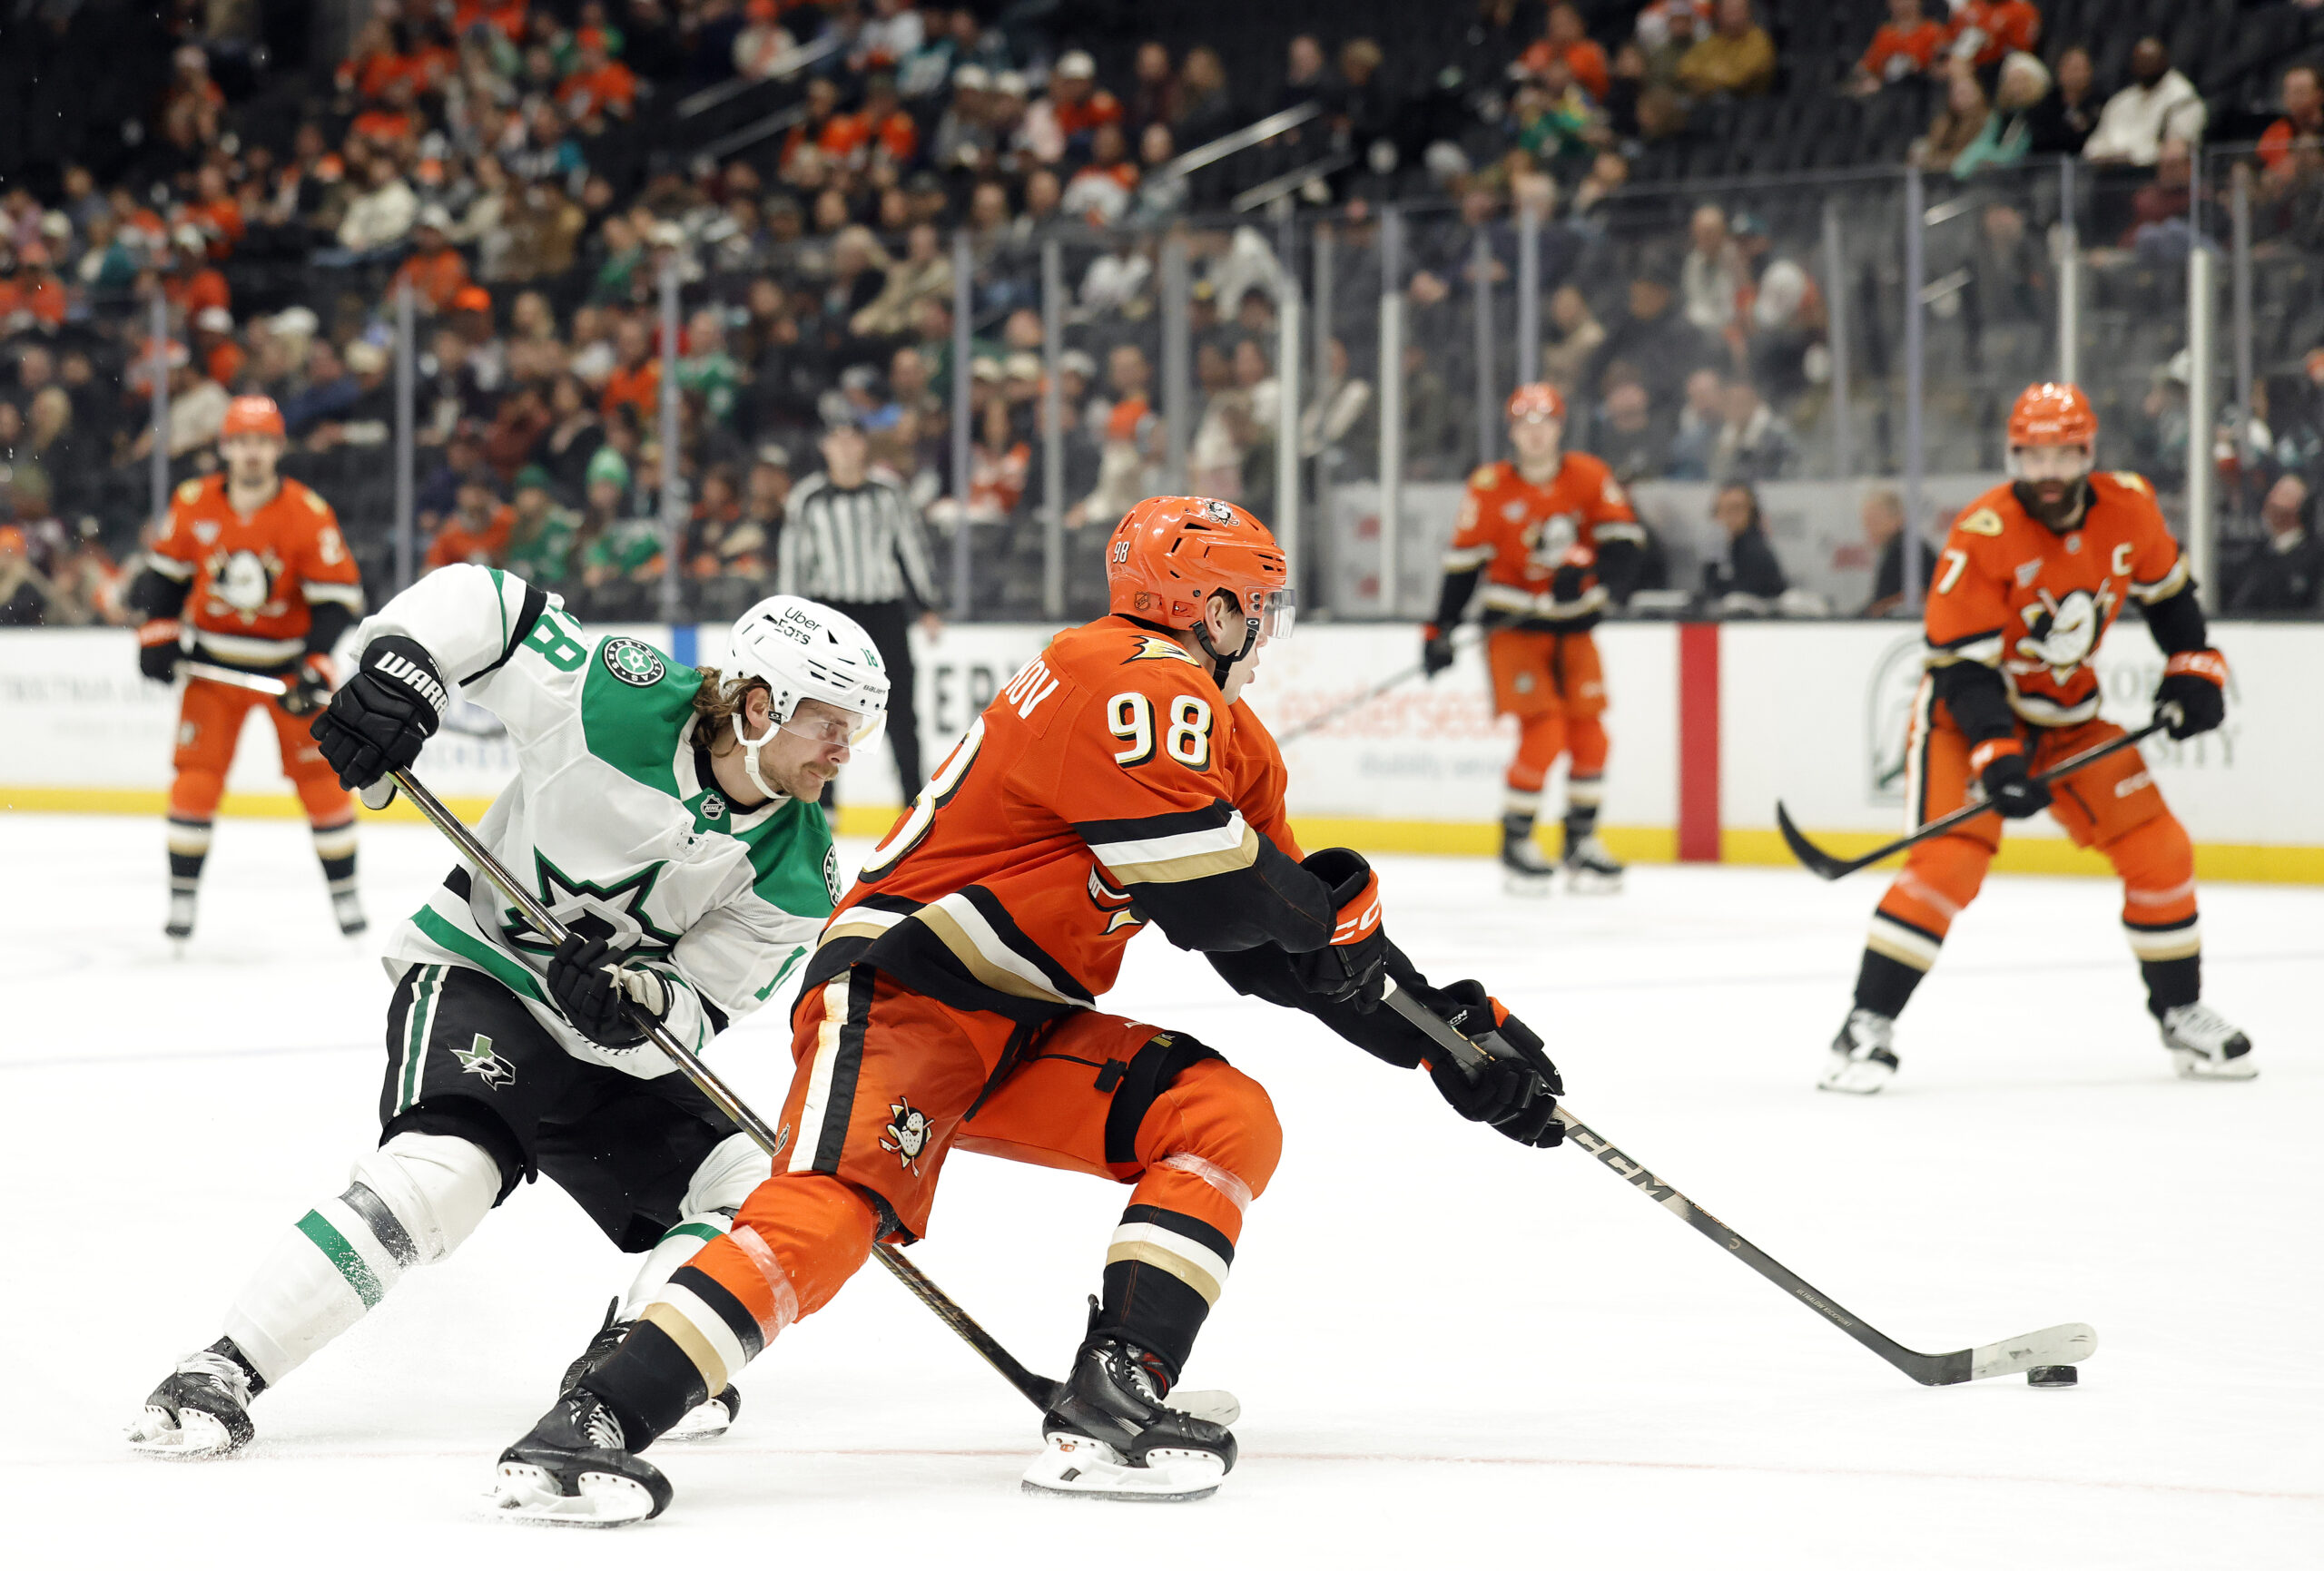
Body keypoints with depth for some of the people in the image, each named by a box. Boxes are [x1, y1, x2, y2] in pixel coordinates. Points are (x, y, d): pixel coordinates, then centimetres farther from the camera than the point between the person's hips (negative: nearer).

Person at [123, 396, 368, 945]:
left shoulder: (309, 514, -14)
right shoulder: (193, 504, -6)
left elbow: (337, 596, -13)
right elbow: (165, 571, 8)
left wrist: (316, 668, -21)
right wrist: (157, 634, -1)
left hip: (288, 661, -1)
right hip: (214, 661, 2)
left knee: (319, 775, -2)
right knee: (196, 775, -6)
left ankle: (344, 893, 12)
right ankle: (182, 896, 3)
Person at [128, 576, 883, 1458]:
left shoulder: (798, 876, -10)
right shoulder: (623, 705, -22)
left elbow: (694, 1014, -12)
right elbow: (478, 598, -14)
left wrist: (642, 1005, -34)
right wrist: (396, 674, -30)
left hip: (616, 1049, 6)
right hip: (474, 969, -5)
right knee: (444, 1171, -30)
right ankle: (220, 1377, -26)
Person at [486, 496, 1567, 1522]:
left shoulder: (1220, 731, 17)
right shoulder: (1137, 685, -15)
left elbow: (1287, 949, 20)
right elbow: (1206, 894, -23)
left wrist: (1455, 1031, 16)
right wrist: (1339, 901, -4)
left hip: (1025, 1031, 10)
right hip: (901, 986, -10)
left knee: (1229, 1121, -4)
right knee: (841, 1199, -30)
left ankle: (1112, 1402, -14)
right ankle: (594, 1423, -35)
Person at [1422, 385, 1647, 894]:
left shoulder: (1590, 478, -3)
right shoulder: (1490, 488, -8)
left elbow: (1625, 540, -10)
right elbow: (1463, 562, -5)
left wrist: (1584, 569, -28)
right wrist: (1441, 629, -8)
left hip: (1574, 623, 3)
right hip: (1514, 624, -3)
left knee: (1589, 735, 0)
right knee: (1543, 735, -15)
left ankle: (1582, 841, 15)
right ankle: (1516, 843, -2)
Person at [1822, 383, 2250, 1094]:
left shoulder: (2128, 507, -9)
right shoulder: (1982, 535, -26)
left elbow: (2165, 587, 12)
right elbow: (1961, 663, -25)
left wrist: (2194, 667, 5)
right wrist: (1997, 756, -34)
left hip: (2069, 713, 6)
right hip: (1967, 710, -6)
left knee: (2159, 850, 1)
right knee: (1951, 858, -23)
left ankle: (2181, 1012, 20)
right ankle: (1867, 1027, -19)